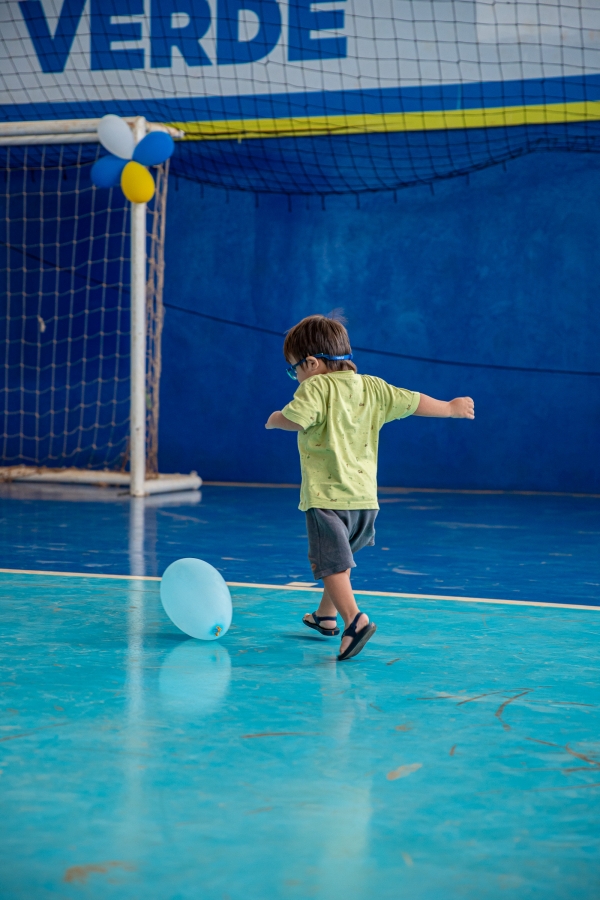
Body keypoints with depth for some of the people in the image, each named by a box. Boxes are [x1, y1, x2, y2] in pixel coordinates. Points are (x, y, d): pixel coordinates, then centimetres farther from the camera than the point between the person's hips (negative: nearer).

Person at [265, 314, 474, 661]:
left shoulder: (316, 387, -9)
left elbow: (294, 420, -23)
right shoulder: (372, 387, 11)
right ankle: (326, 616, 40)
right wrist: (451, 408, 30)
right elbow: (413, 402, 14)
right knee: (339, 557, 25)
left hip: (327, 495, -8)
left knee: (330, 564, -9)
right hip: (364, 494, 8)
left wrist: (274, 419, -1)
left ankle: (354, 619, -27)